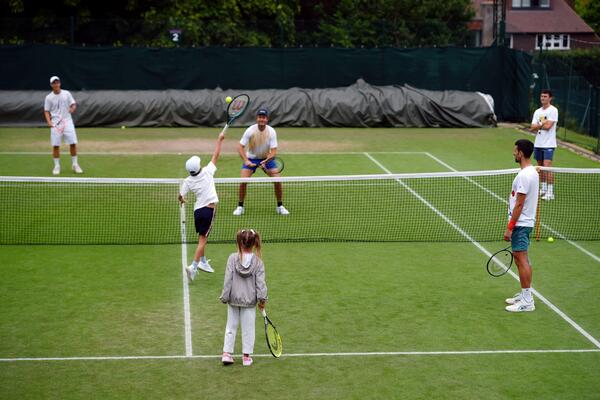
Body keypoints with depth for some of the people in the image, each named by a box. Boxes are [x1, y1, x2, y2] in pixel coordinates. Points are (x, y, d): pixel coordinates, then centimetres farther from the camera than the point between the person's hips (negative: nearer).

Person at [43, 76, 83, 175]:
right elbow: (46, 111, 5)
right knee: (55, 145, -2)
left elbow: (74, 104, 7)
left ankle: (75, 164, 10)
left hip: (67, 121, 1)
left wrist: (72, 108, -17)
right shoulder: (49, 97, 2)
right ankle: (57, 166, 11)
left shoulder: (67, 93, 4)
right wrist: (49, 122, -10)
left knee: (73, 143, -3)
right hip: (55, 123, -1)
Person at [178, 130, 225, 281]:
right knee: (202, 239, -6)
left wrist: (182, 201, 27)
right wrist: (219, 140, 7)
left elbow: (181, 196, 3)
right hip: (209, 209, -4)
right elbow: (215, 155, -2)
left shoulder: (187, 181, -2)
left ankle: (203, 261, 35)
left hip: (197, 210, 4)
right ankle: (193, 266, -16)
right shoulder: (207, 172, -9)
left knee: (201, 238, 22)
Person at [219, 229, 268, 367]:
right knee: (248, 328, 9)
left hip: (234, 299, 0)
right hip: (250, 301, 0)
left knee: (231, 326, 13)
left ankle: (227, 353, 12)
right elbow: (260, 282, -8)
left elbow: (228, 280, -8)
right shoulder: (258, 262, -8)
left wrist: (225, 297, -2)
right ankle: (247, 356, 13)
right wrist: (262, 299, -2)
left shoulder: (233, 258, -10)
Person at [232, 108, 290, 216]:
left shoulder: (272, 132, -18)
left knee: (277, 180, -12)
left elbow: (273, 152, -21)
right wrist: (246, 161, -35)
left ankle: (280, 206, 6)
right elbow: (240, 147, -20)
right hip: (251, 158, -1)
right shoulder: (250, 131, -21)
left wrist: (265, 161, -39)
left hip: (267, 158, 1)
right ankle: (240, 206, 1)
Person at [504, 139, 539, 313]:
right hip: (525, 222, 10)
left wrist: (509, 228, -18)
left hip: (520, 223, -10)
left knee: (522, 259, -7)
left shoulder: (524, 176, -20)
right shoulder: (532, 172, 12)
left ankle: (527, 301, -5)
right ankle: (524, 295, 23)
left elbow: (519, 205, -21)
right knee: (521, 259, 16)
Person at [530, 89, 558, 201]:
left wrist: (538, 125, 0)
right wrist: (542, 124, -9)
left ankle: (550, 192, -11)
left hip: (548, 144, -7)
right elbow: (532, 128, 5)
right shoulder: (537, 112, 12)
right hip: (538, 144, 7)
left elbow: (548, 126, -17)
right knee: (540, 167, 10)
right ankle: (543, 189, 20)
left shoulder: (553, 110, -7)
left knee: (547, 167, -13)